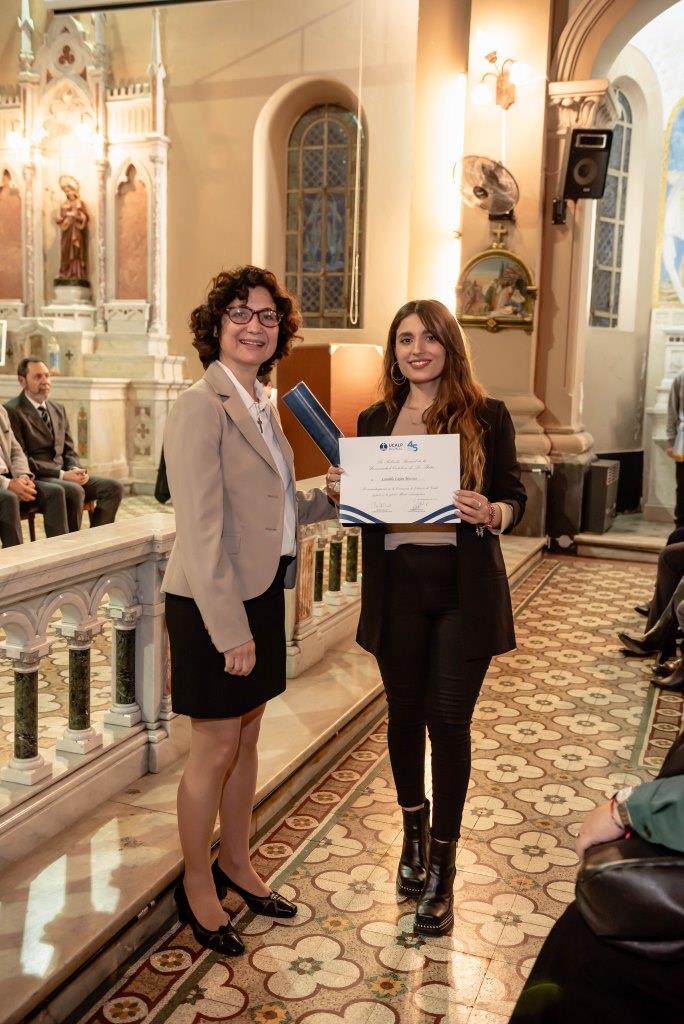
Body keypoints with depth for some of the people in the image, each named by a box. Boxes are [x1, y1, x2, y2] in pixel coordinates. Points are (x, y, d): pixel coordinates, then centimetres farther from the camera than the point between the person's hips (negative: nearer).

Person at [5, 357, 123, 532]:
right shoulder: (11, 411, -7)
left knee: (113, 487, -10)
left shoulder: (58, 409, 18)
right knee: (75, 491, -34)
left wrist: (75, 469, -6)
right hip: (34, 479, -8)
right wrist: (62, 474, -19)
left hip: (62, 474, 8)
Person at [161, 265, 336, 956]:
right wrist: (231, 629, -23)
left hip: (262, 594, 8)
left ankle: (236, 864, 38)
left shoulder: (261, 406, 11)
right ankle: (197, 886, 27)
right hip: (213, 605, -8)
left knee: (246, 737, 20)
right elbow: (200, 529, -22)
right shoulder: (201, 407, -17)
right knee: (215, 750, 6)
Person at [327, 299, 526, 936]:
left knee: (448, 721, 1)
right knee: (405, 714, 14)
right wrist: (340, 491, -9)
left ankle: (441, 866, 18)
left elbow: (514, 498, 1)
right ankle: (414, 832, 38)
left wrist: (491, 514, -20)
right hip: (397, 586, 3)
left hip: (464, 590, -2)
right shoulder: (374, 421, 7)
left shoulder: (487, 416, -1)